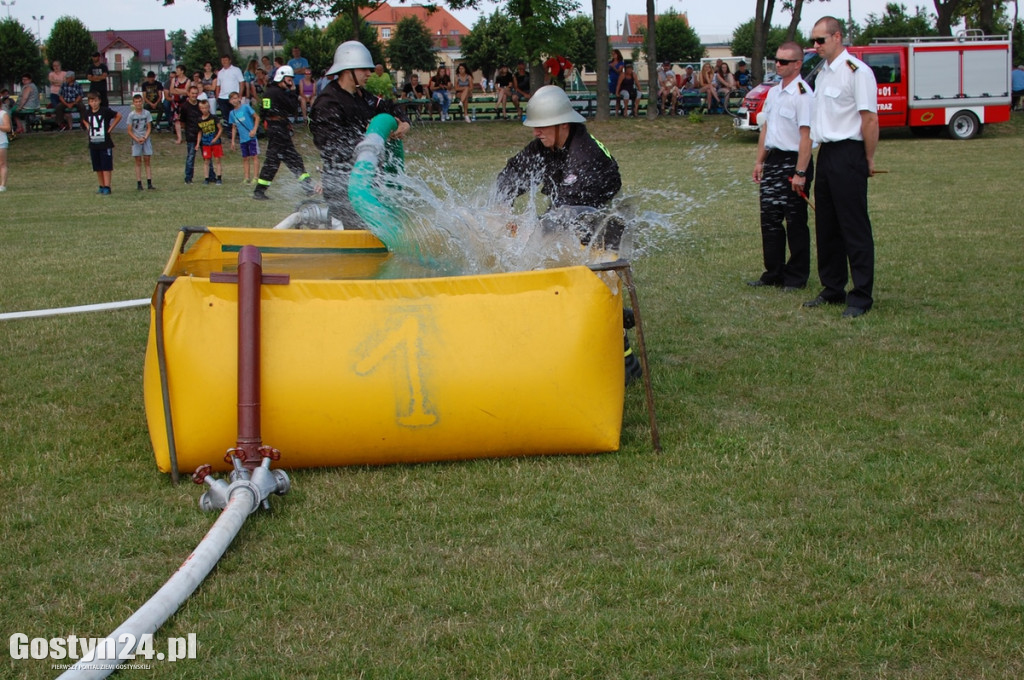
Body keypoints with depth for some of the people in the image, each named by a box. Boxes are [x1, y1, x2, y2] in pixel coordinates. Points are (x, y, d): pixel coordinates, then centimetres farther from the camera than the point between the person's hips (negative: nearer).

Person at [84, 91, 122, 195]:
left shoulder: (105, 111, -9)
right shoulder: (88, 113, 6)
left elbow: (118, 116, -2)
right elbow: (84, 120, 28)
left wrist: (111, 128, -4)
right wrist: (88, 127, 10)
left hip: (105, 144, -5)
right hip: (93, 144, 5)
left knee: (106, 167, -5)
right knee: (98, 168, 9)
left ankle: (107, 187, -5)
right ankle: (102, 187, 18)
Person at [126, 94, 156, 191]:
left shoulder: (147, 113, -1)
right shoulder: (131, 115, -3)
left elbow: (149, 128, 1)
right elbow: (129, 131, -2)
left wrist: (144, 138, -13)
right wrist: (137, 139, -14)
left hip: (146, 139, 1)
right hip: (136, 140, -1)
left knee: (147, 161, 0)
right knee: (138, 162, 1)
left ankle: (149, 183, -1)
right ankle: (139, 183, 1)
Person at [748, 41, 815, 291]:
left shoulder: (802, 94, -14)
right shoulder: (773, 92, 13)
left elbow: (806, 136, -18)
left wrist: (800, 173, -21)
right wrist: (760, 161, 16)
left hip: (793, 161, -8)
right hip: (773, 159, 8)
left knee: (796, 222, 1)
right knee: (769, 219, 10)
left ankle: (797, 277, 10)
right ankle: (773, 272, 20)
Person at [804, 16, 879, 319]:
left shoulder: (856, 71, -13)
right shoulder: (823, 73, 15)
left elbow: (869, 118, -15)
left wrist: (868, 160, -12)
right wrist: (821, 154, 11)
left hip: (848, 154, -9)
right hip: (826, 154, 9)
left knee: (855, 228, -5)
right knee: (826, 226, 14)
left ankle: (861, 297, 0)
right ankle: (833, 289, 25)